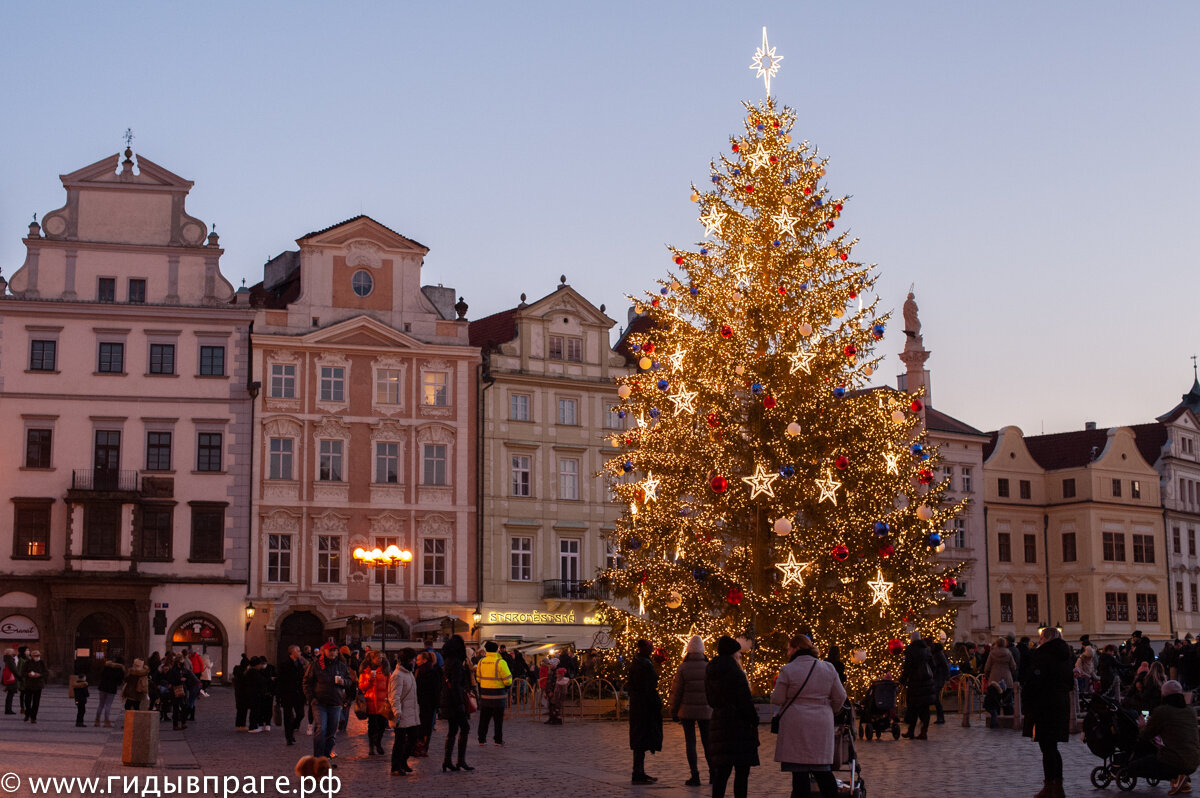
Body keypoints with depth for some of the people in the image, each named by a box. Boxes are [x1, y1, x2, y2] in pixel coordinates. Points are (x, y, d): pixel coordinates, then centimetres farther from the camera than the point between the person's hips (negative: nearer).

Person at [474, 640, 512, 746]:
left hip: (485, 694, 4)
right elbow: (508, 680, -12)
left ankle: (482, 739, 16)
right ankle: (498, 740, 9)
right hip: (498, 695, -4)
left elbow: (478, 678, 13)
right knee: (498, 719, 5)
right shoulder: (500, 662, -14)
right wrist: (508, 686, 8)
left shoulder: (481, 662, 2)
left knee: (484, 718, 13)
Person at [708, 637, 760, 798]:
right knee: (741, 771, -2)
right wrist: (754, 719, -3)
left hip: (718, 723, 7)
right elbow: (745, 702, -14)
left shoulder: (710, 672, 9)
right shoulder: (735, 673, -15)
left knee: (721, 770, 11)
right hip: (738, 724, -7)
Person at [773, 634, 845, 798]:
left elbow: (777, 700, -4)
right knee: (822, 768, 10)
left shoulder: (788, 670, -7)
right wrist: (830, 711, 29)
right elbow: (840, 697, 11)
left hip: (796, 725, -4)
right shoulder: (828, 668, 6)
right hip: (821, 726, 4)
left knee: (799, 771, 0)